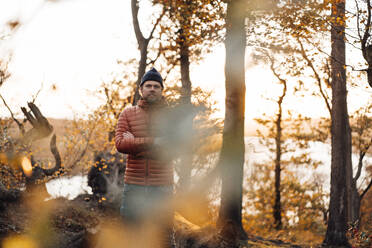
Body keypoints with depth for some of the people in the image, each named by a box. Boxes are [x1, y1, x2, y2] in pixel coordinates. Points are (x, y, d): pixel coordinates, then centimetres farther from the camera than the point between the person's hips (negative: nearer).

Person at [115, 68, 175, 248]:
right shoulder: (128, 114, 8)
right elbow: (120, 143, -7)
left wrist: (135, 144, -11)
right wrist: (153, 142, -17)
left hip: (161, 186, -1)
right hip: (134, 185, 1)